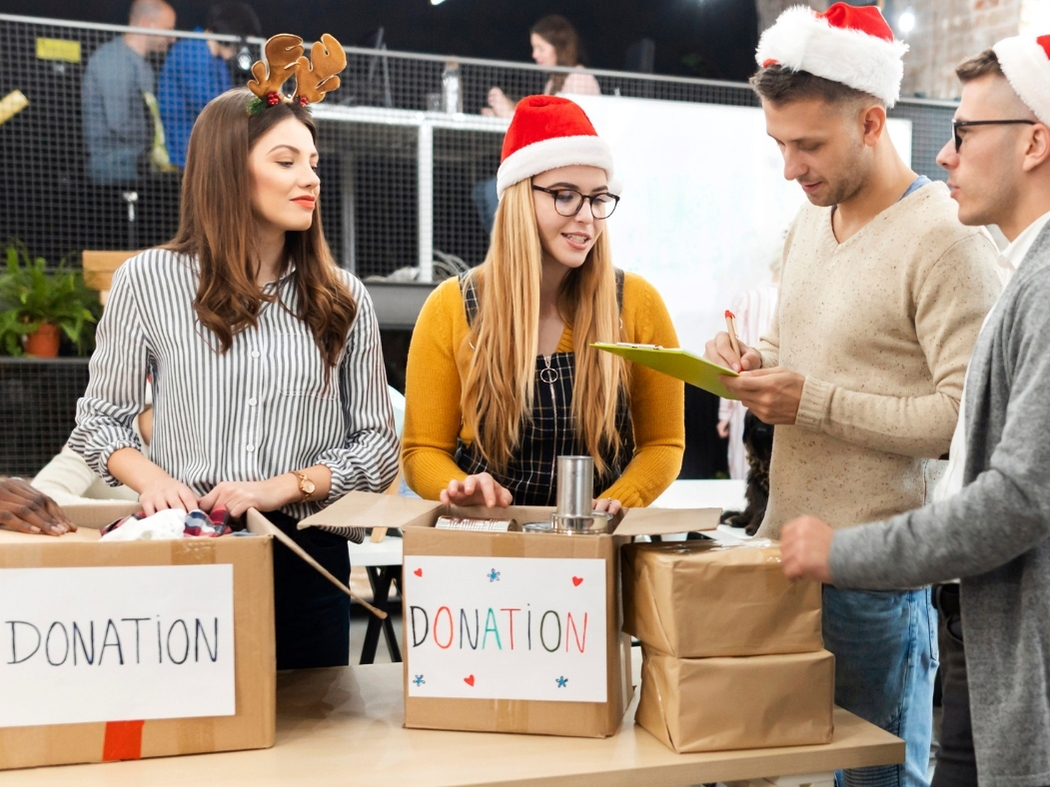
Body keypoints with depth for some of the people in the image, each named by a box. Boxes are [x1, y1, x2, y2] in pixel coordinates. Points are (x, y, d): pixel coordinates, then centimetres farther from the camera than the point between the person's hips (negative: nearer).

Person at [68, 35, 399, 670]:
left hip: (306, 561, 2)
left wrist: (282, 487, -13)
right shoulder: (149, 281, -1)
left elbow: (378, 447, 3)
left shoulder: (343, 298, 3)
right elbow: (101, 420, 5)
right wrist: (153, 479, -15)